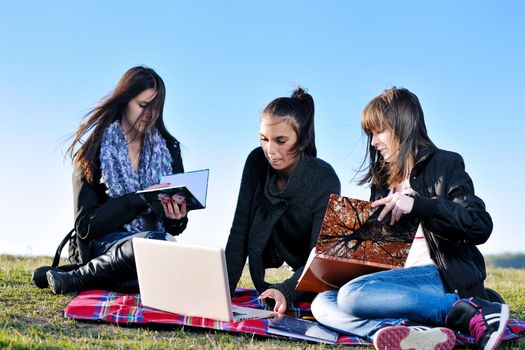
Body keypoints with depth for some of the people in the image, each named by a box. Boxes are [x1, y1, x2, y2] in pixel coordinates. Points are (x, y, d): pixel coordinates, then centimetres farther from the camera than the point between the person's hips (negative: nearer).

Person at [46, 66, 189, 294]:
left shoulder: (168, 149, 13)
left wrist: (176, 220, -10)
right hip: (105, 245, -4)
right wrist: (140, 199, -14)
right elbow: (85, 225, -4)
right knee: (154, 242, -39)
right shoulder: (93, 151, 3)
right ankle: (74, 279, -16)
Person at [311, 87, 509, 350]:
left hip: (444, 277, -7)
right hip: (399, 279, 7)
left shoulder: (444, 164, 4)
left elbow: (481, 227, -10)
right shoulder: (382, 179, 24)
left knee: (353, 294, -30)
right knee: (322, 302, -14)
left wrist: (416, 205, -17)